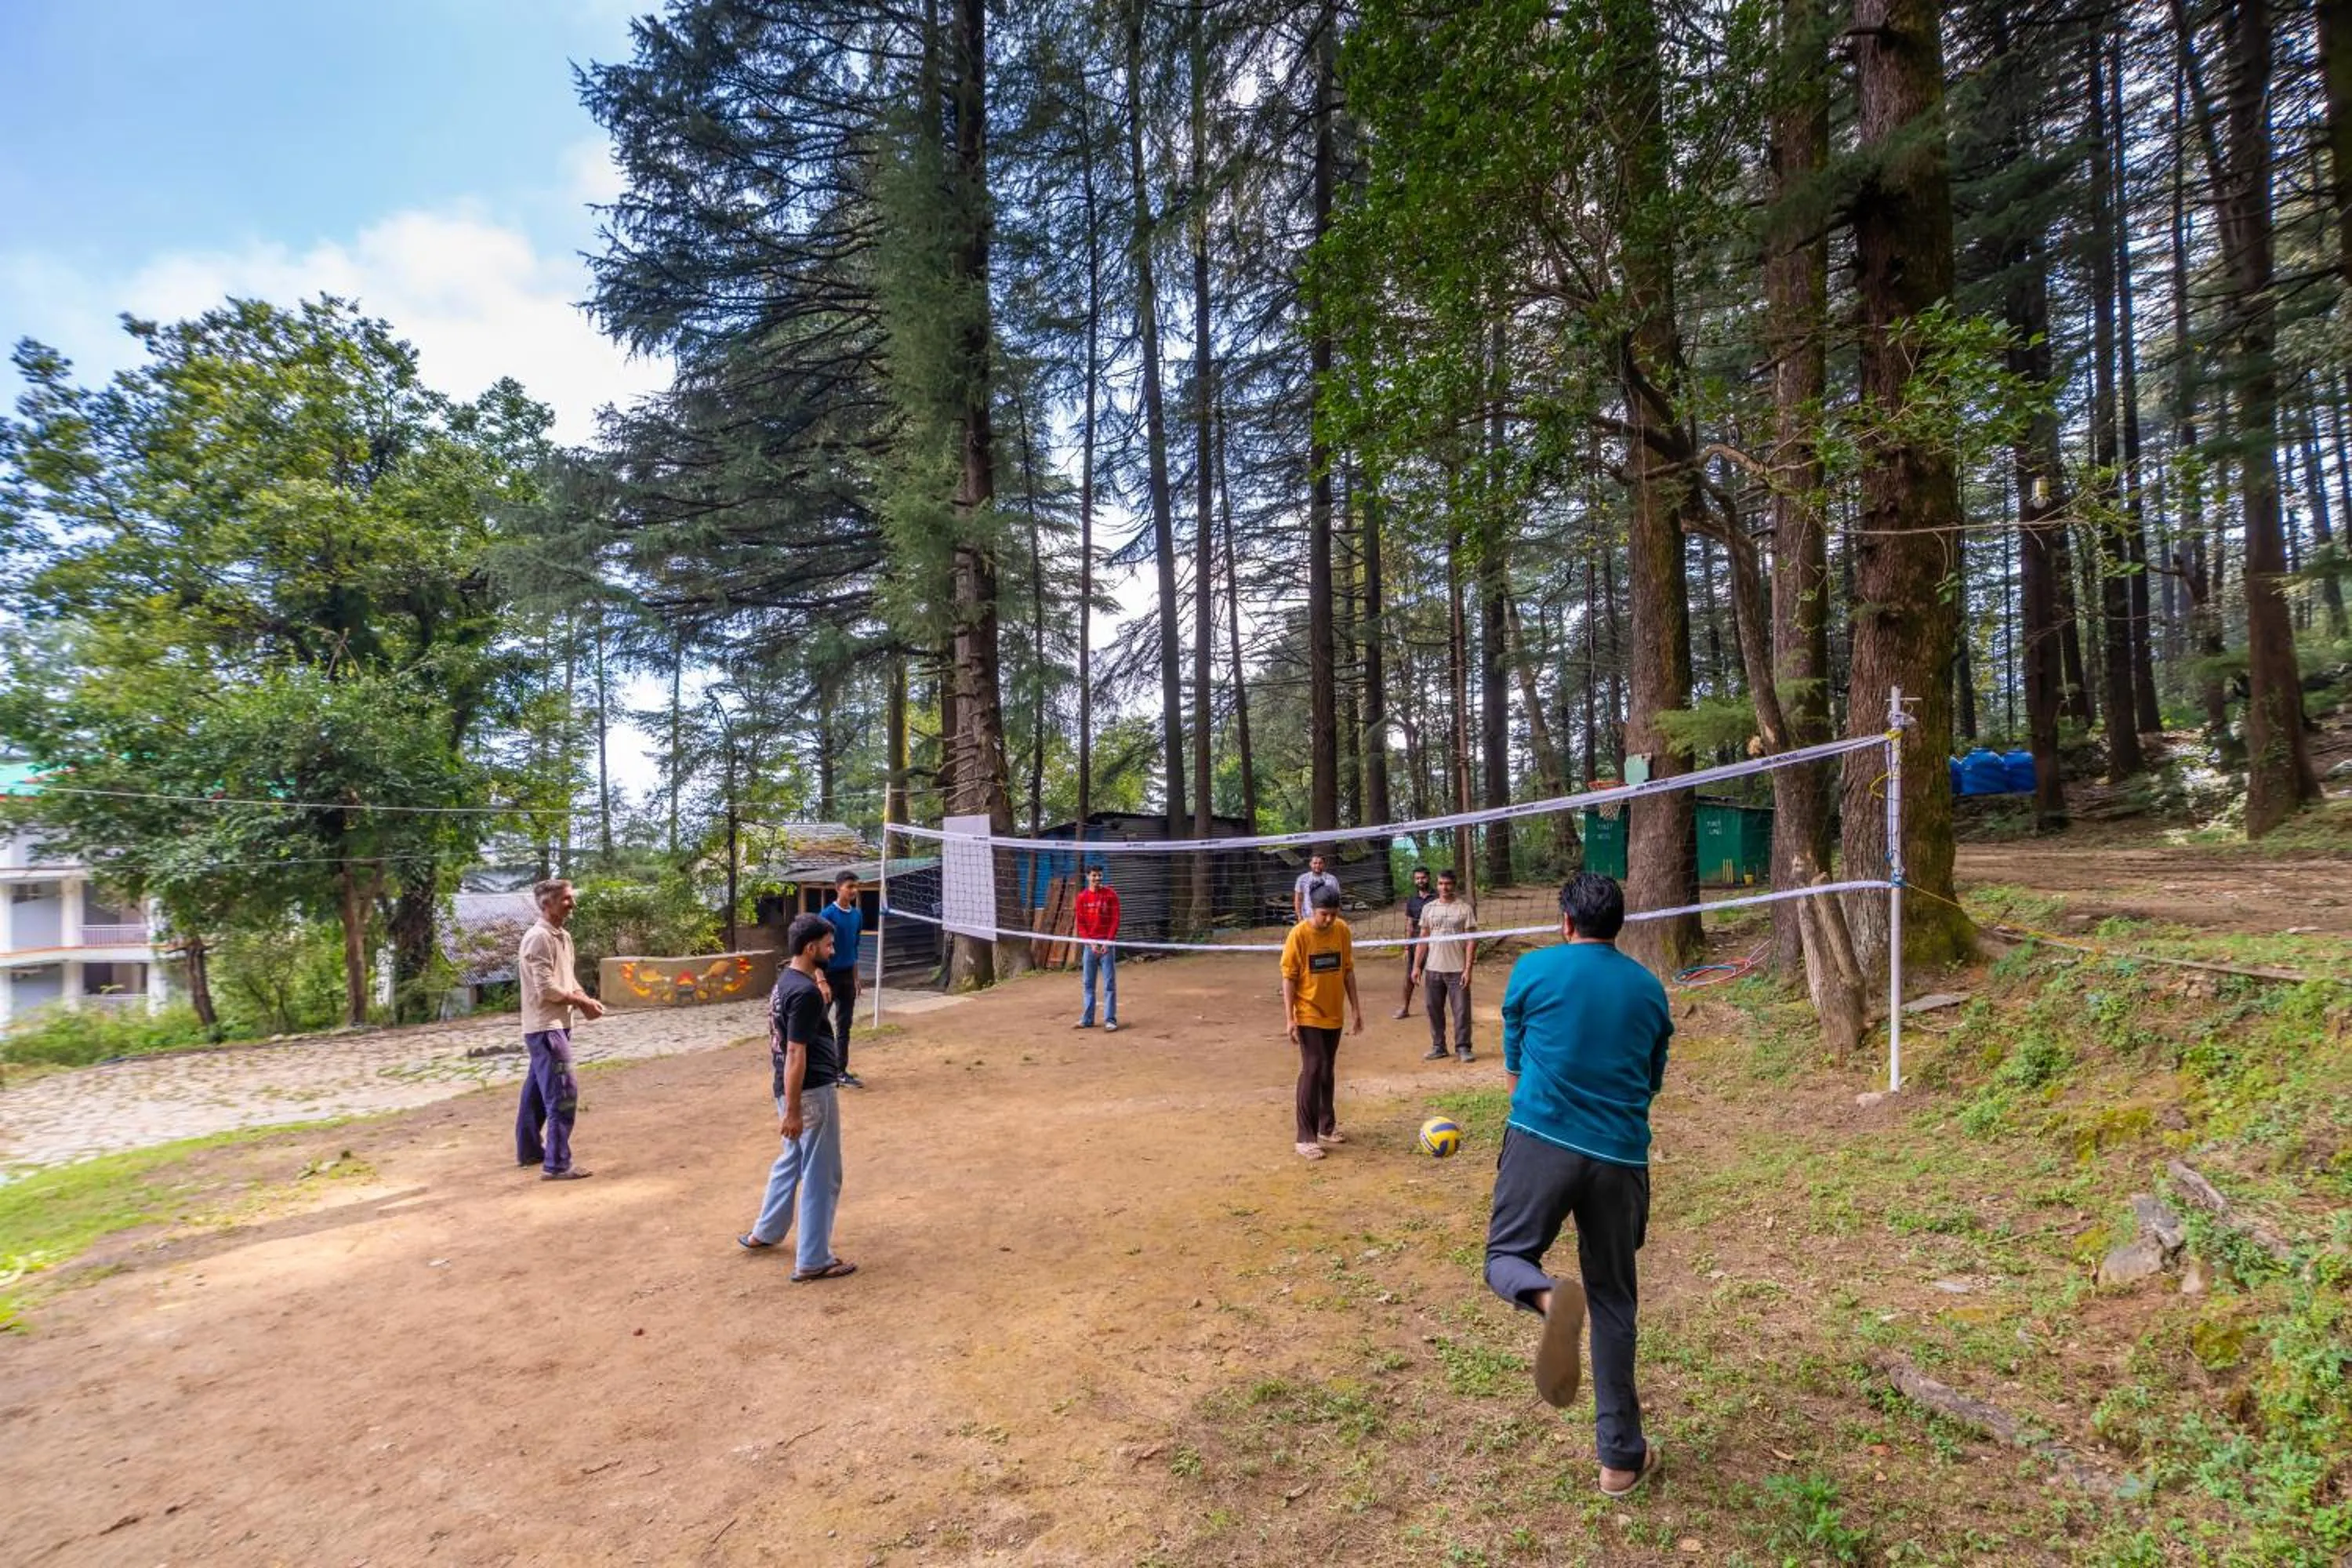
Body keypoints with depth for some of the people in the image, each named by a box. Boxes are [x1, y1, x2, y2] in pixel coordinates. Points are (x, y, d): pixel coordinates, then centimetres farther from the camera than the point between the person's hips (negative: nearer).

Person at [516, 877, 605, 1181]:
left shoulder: (562, 936, 12)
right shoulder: (539, 938, -18)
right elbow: (546, 989, -22)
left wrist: (585, 1000, -2)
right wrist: (583, 1003, -13)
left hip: (555, 1024, 10)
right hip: (545, 1027, -10)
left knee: (538, 1090, 21)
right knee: (563, 1092, -11)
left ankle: (529, 1150, 34)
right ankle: (557, 1164, -8)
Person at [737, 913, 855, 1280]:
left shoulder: (785, 982, 9)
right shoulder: (805, 991, -22)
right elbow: (795, 1053, -24)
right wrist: (792, 1109, -23)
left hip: (793, 1089, 10)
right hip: (812, 1091, -10)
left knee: (791, 1161, 27)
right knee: (821, 1176, 0)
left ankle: (764, 1233, 41)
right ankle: (813, 1262, 8)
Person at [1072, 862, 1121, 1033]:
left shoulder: (1111, 895, -2)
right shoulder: (1082, 897, 5)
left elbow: (1115, 920, -4)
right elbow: (1080, 923, 4)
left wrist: (1108, 942, -11)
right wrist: (1090, 943, -7)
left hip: (1107, 944, -3)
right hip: (1089, 945, 3)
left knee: (1109, 984, -2)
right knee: (1088, 983, 9)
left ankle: (1110, 1020, 0)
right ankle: (1087, 1019, 17)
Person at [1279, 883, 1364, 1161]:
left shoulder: (1342, 930, -1)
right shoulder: (1299, 934, -15)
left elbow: (1348, 970, 8)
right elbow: (1288, 978, -12)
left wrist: (1355, 1008, 8)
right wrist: (1290, 1018, -15)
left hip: (1334, 1015, 5)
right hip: (1309, 1015, -5)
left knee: (1328, 1071, 15)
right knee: (1312, 1070, -10)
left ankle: (1326, 1127, 30)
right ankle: (1305, 1138, -5)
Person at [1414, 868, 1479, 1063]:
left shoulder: (1464, 908, -3)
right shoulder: (1428, 908, 7)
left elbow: (1470, 941, -4)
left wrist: (1467, 969, -11)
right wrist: (1416, 966, 5)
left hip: (1457, 970, -3)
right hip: (1433, 968, 3)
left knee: (1461, 1010, 0)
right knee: (1434, 1010, 9)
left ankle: (1462, 1048, 11)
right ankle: (1438, 1047, 20)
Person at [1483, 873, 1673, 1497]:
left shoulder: (1534, 969, 2)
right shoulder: (1650, 989, 10)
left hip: (1543, 1140, -3)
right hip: (1620, 1157, 3)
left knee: (1506, 1258, 11)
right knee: (1613, 1301, 16)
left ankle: (1548, 1297, -26)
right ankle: (1620, 1457, 20)